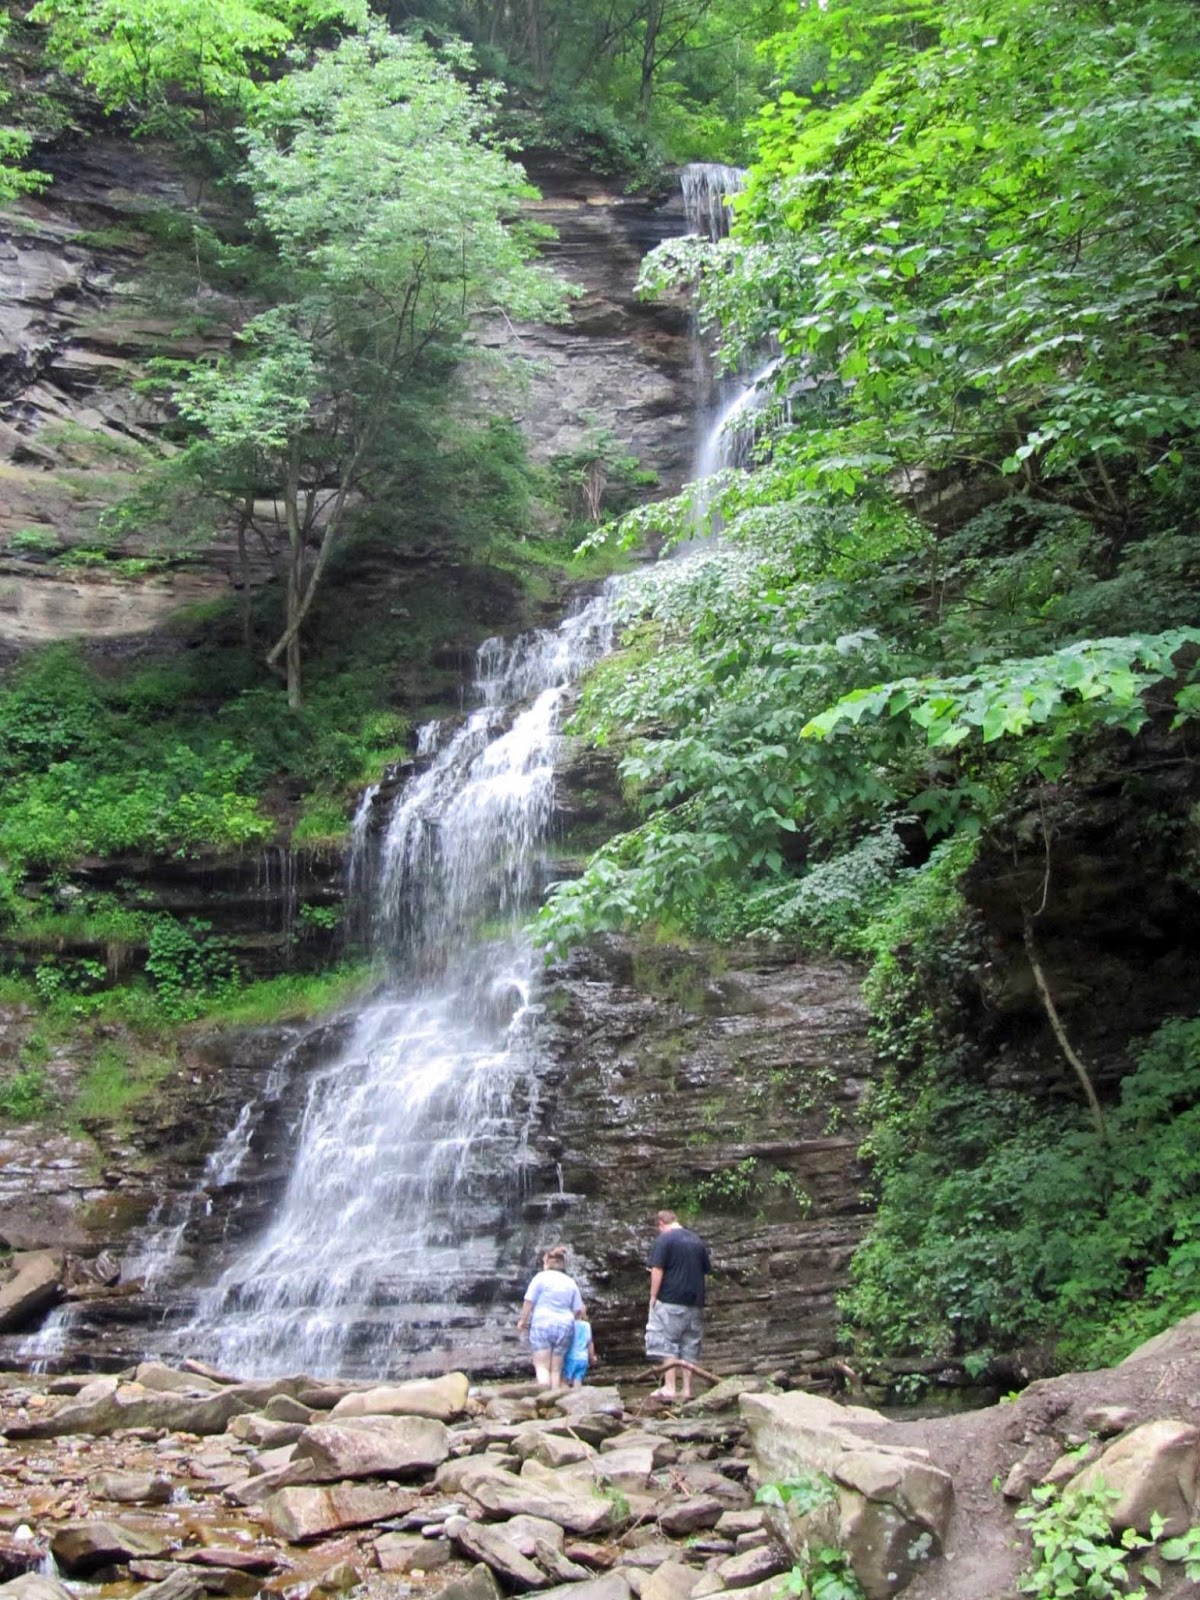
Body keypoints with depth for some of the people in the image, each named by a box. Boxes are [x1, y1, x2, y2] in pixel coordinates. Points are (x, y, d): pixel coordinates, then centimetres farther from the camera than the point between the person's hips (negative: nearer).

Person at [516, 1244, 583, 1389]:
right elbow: (578, 1309, 10)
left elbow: (529, 1302, -2)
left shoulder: (541, 1277, -2)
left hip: (542, 1324, -4)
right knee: (556, 1369, 8)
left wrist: (522, 1320, 11)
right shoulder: (571, 1282, 11)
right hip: (564, 1326, 4)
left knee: (542, 1366, -7)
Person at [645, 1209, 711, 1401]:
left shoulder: (664, 1239, -7)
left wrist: (653, 1296, -7)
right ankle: (686, 1390, 8)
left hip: (670, 1300, -6)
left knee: (667, 1343, 0)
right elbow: (706, 1270, 15)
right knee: (689, 1346, 10)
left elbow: (657, 1270, -13)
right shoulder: (697, 1241, 12)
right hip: (695, 1302, 6)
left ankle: (669, 1388, -5)